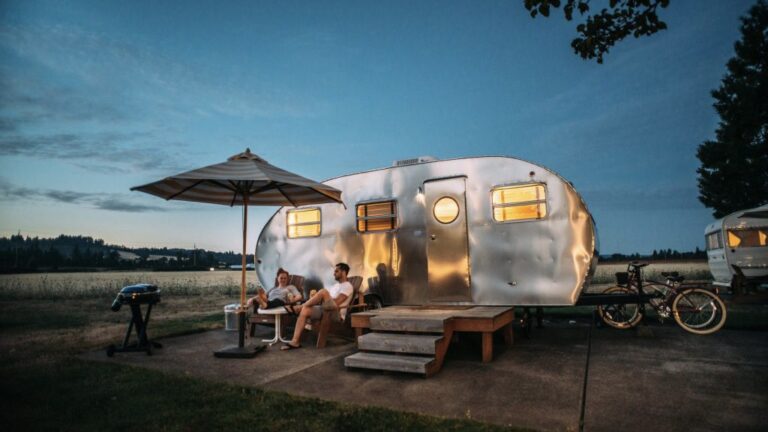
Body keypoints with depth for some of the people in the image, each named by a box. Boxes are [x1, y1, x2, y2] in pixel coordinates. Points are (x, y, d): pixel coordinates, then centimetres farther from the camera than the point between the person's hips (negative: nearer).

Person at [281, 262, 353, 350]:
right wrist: (315, 297, -1)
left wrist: (319, 301, -8)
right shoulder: (335, 285, 29)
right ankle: (295, 341, -21)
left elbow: (337, 302, -13)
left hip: (336, 312, -8)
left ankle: (300, 307, -14)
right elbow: (326, 299, 20)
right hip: (326, 310, 8)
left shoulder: (347, 286, 0)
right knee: (305, 311, -16)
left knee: (323, 291, -28)